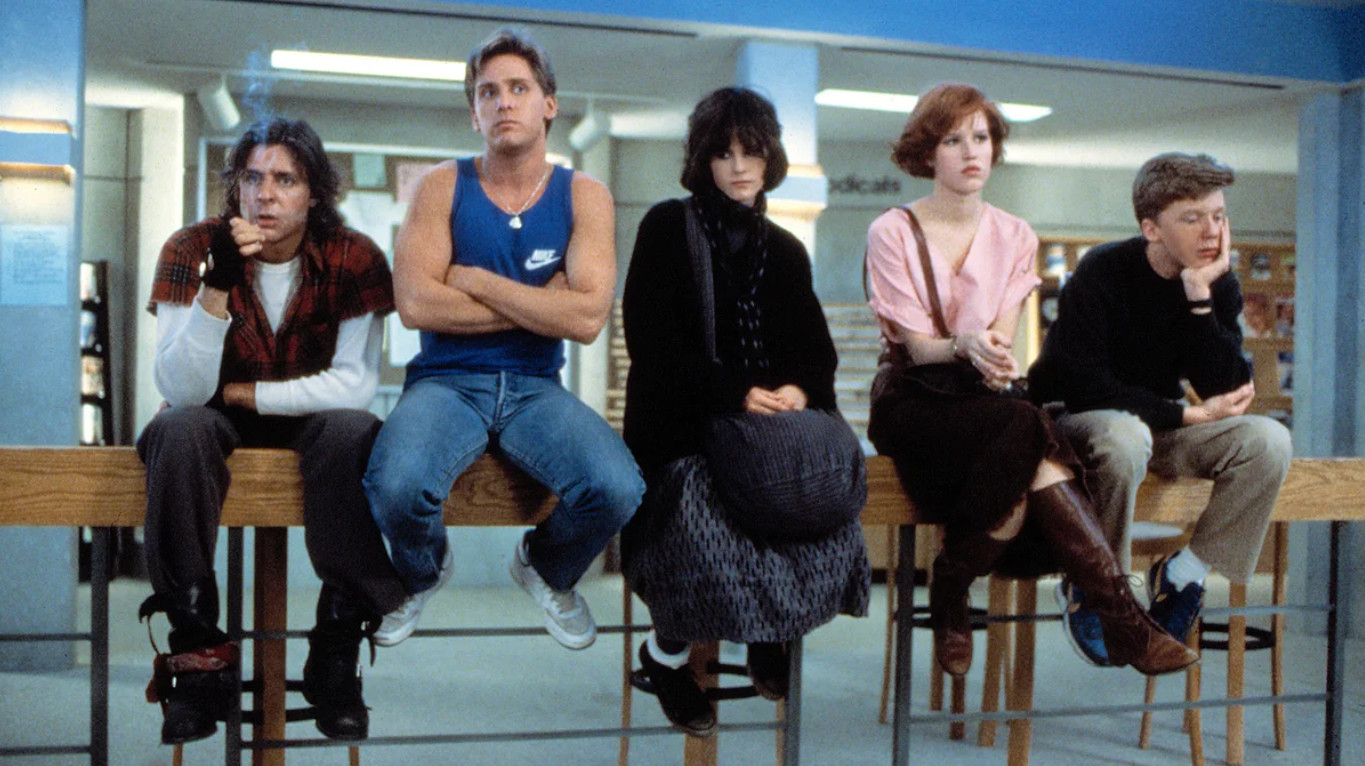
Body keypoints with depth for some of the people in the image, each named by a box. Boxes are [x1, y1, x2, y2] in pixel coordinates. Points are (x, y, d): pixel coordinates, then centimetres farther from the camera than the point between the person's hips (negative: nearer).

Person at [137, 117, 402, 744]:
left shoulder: (354, 258, -12)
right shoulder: (193, 250, -12)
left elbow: (355, 384, -19)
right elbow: (182, 390, -23)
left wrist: (243, 393, -18)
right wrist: (219, 282, -35)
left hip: (313, 415, 0)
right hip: (221, 417, 1)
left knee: (354, 434, -34)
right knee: (180, 430, -33)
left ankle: (337, 647, -22)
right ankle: (199, 652, -24)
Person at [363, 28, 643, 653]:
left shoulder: (583, 196, 3)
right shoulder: (443, 187, 2)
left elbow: (586, 318, -11)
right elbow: (414, 304, -12)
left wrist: (474, 279, -9)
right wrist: (540, 305, -9)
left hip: (535, 388, 1)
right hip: (446, 382, -1)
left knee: (618, 490, -27)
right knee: (396, 488, -32)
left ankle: (547, 571, 13)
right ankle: (422, 575, 9)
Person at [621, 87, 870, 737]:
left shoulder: (784, 250, 19)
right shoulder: (667, 228, 3)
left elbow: (815, 348, 11)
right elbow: (653, 341, -8)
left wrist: (801, 390, -14)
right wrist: (735, 394, -19)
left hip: (770, 418, 4)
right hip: (680, 424, -4)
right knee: (699, 505, -32)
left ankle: (773, 626, 4)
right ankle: (668, 652, -3)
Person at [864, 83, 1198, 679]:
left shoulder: (1014, 238, 12)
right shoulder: (892, 232, -1)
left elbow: (1002, 338, 0)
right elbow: (916, 344, -9)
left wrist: (994, 355, -25)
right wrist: (965, 347, -31)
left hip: (985, 396, 4)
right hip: (913, 400, -4)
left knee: (1024, 464, -34)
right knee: (1025, 429, -33)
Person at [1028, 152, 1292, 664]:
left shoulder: (1218, 286, -3)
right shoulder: (1102, 273, -18)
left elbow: (1226, 390, -14)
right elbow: (1084, 385, -23)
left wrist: (1200, 298, -24)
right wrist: (1187, 415, -22)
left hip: (1161, 426, 5)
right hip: (1077, 423, -5)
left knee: (1268, 439, -19)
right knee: (1126, 436, -40)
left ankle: (1181, 576, -7)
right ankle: (1091, 587, -18)